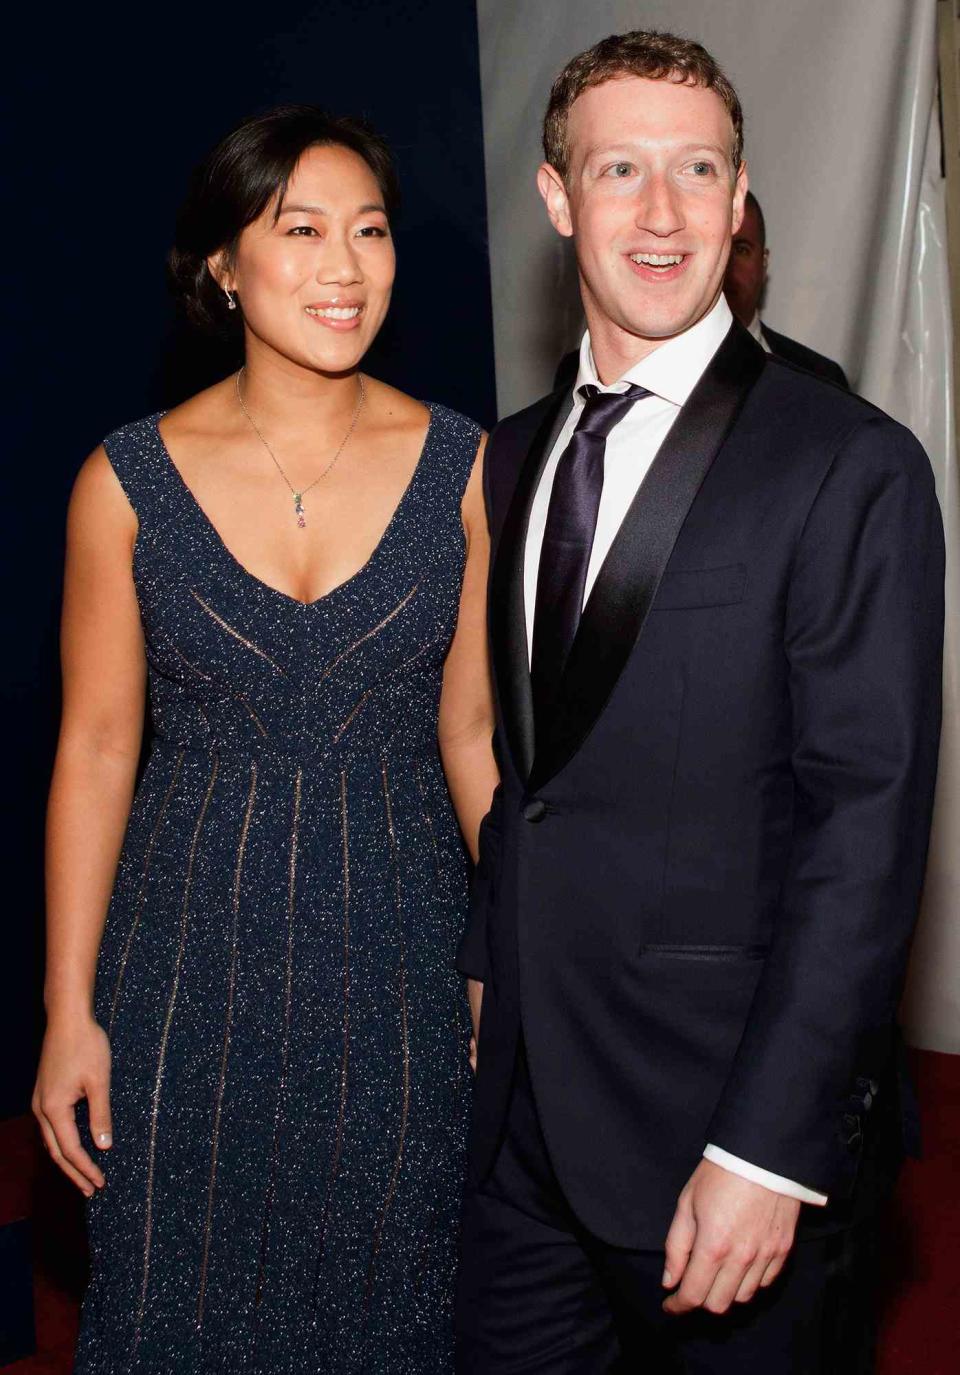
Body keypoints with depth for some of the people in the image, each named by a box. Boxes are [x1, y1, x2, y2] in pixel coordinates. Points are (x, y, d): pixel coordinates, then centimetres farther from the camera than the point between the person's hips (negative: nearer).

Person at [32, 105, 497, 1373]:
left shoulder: (465, 469, -3)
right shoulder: (130, 481, -6)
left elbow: (473, 726, 2)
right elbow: (96, 746, -2)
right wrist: (70, 1011, -1)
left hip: (400, 949, 1)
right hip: (193, 956, 0)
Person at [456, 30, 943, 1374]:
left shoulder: (852, 469, -13)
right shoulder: (513, 457, 8)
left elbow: (868, 827, -16)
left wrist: (767, 1149, -19)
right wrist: (483, 963, 11)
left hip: (723, 1111, -5)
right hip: (522, 1103, 6)